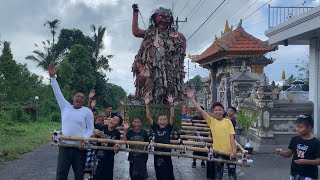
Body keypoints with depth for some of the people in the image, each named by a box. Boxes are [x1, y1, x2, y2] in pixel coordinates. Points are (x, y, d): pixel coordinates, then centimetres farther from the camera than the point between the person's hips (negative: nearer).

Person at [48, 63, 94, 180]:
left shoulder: (87, 111, -1)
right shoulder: (65, 107, 6)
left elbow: (90, 128, 1)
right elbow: (58, 92, 4)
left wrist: (85, 139, -17)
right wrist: (52, 76, -2)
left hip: (79, 147, -2)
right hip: (64, 146, 2)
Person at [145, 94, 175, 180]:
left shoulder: (168, 128, -1)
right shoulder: (155, 128, 2)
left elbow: (172, 116, -12)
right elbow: (148, 117, -5)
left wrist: (171, 104, -23)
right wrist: (147, 105, -16)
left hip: (166, 154, -2)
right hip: (157, 154, 2)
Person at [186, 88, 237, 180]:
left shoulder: (228, 121, 0)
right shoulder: (211, 121, 1)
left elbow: (232, 137, -3)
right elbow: (200, 110, -4)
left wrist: (234, 150, -11)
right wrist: (191, 99, -8)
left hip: (230, 151, 0)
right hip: (218, 151, 1)